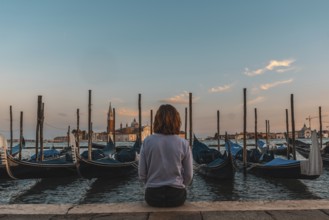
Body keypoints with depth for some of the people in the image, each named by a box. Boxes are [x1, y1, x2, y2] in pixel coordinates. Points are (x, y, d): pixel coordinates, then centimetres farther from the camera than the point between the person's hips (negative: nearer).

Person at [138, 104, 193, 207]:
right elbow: (189, 176, -2)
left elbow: (141, 174, -3)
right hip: (177, 196, 0)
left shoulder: (147, 142, -8)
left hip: (152, 196, 1)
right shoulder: (184, 144, -8)